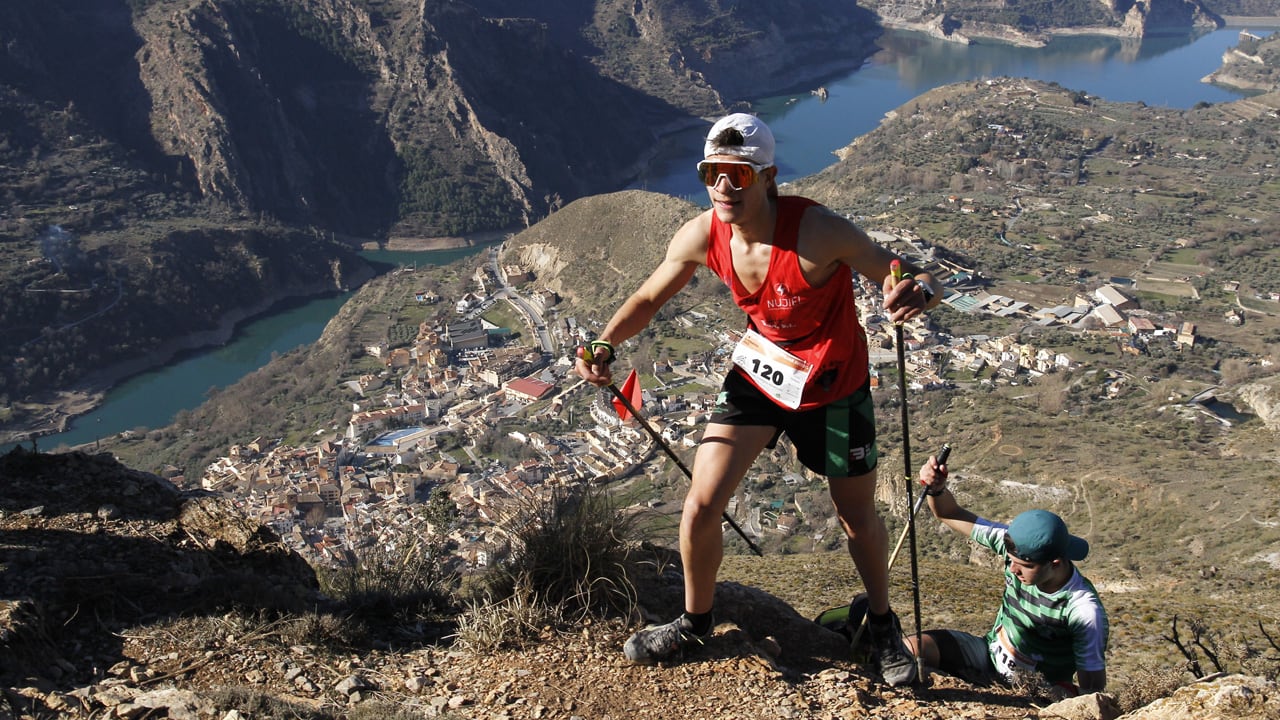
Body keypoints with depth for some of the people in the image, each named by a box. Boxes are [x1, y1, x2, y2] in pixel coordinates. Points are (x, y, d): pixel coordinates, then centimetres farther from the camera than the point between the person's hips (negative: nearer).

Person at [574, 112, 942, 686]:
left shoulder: (815, 233, -32)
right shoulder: (701, 237, -18)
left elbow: (903, 279, -30)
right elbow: (648, 300, -1)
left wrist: (917, 291, -54)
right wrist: (605, 344, -17)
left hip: (832, 386, -3)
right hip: (757, 373, 3)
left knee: (858, 518, 13)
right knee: (701, 506, -2)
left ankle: (883, 624, 43)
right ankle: (695, 621, 27)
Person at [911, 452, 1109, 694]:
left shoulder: (1084, 610, -27)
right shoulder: (1018, 545, -15)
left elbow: (1093, 688, -18)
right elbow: (952, 515, -7)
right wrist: (937, 489, -28)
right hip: (990, 654, 4)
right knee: (913, 648, -21)